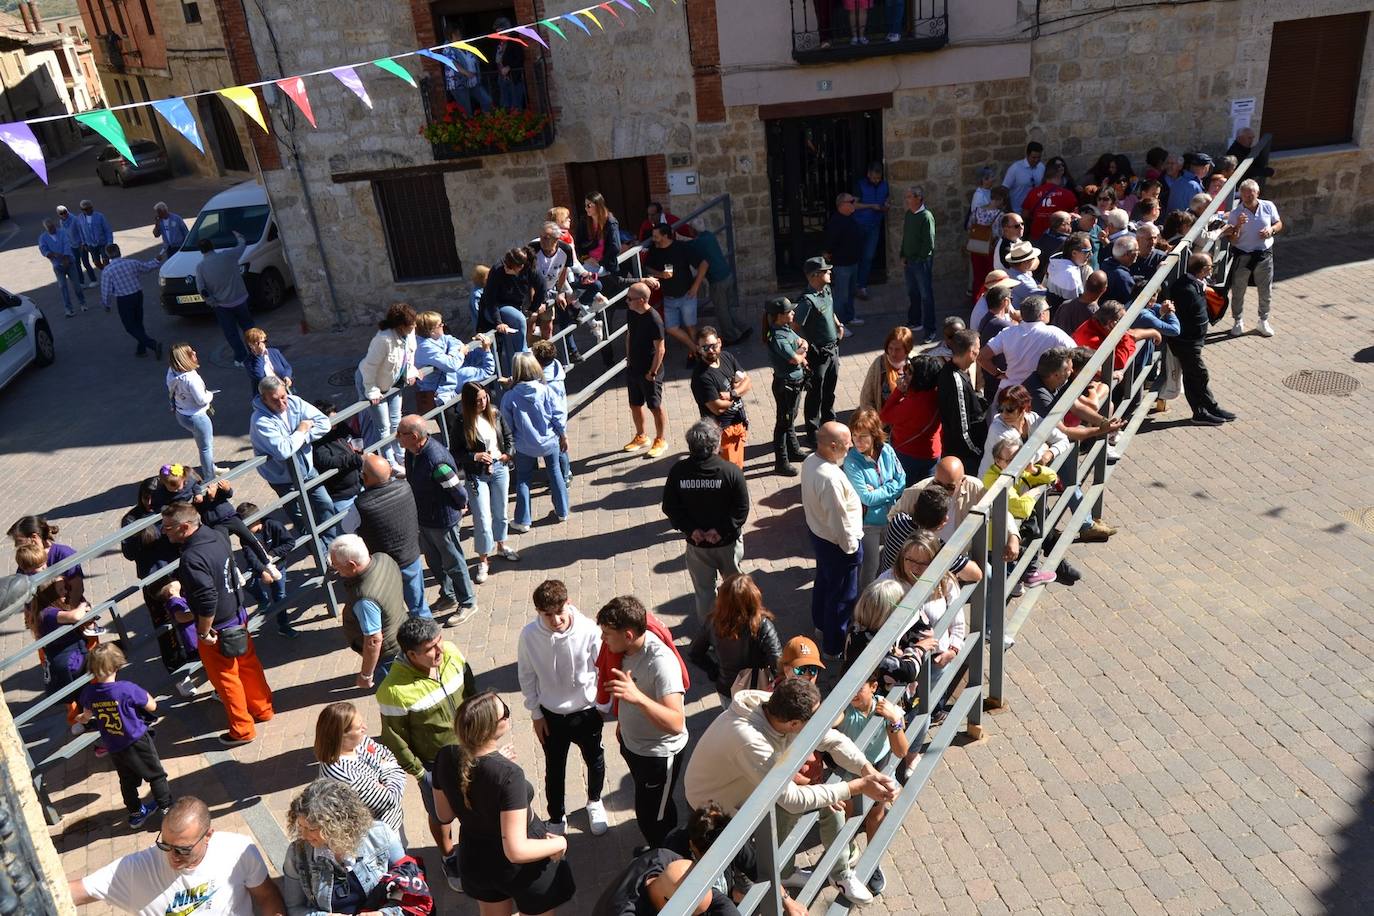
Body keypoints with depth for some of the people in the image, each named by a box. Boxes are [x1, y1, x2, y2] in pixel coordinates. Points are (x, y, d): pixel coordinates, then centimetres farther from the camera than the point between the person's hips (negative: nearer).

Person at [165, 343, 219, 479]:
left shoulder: (172, 372, -8)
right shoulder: (191, 378, -33)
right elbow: (202, 400, -25)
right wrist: (210, 394, -3)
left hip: (181, 415, 8)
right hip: (196, 417, -8)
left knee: (204, 443, 28)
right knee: (206, 447, 12)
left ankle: (211, 467, 48)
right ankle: (210, 478, 27)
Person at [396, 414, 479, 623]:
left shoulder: (437, 461, -34)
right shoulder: (412, 452, -6)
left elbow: (459, 492, -25)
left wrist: (461, 507, -6)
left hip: (443, 520, -8)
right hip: (423, 518, 8)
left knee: (453, 563, 9)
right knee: (433, 561, 23)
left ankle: (467, 603, 28)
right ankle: (448, 597, 43)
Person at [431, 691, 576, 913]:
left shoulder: (446, 758, -19)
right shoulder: (508, 774, -37)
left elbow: (444, 814, -1)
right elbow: (516, 850, -34)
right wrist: (559, 843, -16)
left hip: (476, 861, 5)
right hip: (522, 869, -5)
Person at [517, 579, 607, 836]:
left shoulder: (589, 630, -28)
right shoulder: (530, 635, -23)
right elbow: (527, 676, -6)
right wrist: (536, 714, -1)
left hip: (587, 711, 0)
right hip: (551, 714, 0)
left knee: (594, 760, 24)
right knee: (554, 769, 19)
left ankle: (594, 801, 55)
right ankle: (557, 818, 46)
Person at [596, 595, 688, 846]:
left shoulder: (661, 662, -36)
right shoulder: (627, 649, -11)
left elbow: (676, 724, -43)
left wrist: (638, 697, -56)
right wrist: (623, 725, 24)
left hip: (659, 753, -8)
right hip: (632, 743, 8)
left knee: (651, 815, 11)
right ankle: (658, 849, 55)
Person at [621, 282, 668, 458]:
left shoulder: (654, 320, -24)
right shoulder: (631, 313, -2)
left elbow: (660, 349, -20)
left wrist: (653, 372, -16)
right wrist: (628, 359, 12)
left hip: (649, 372, -7)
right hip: (633, 369, 8)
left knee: (656, 407, 7)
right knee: (635, 405, 18)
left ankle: (660, 441, 23)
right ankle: (640, 437, 37)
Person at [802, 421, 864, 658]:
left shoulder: (810, 460, -8)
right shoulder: (831, 478, -36)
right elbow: (839, 519, -28)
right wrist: (850, 546, -14)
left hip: (817, 531, 9)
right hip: (836, 542, -9)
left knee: (824, 579, 30)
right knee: (843, 596, 11)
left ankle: (821, 623, 54)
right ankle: (834, 645, 29)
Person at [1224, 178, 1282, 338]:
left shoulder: (1268, 206, -3)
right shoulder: (1235, 214, -9)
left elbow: (1279, 224, 10)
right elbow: (1233, 240, -10)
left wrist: (1271, 229, -12)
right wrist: (1238, 225, -27)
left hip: (1264, 255, 2)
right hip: (1242, 256, -2)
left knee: (1266, 292, 11)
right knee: (1238, 291, 7)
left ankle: (1264, 321, 29)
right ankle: (1239, 322, 24)